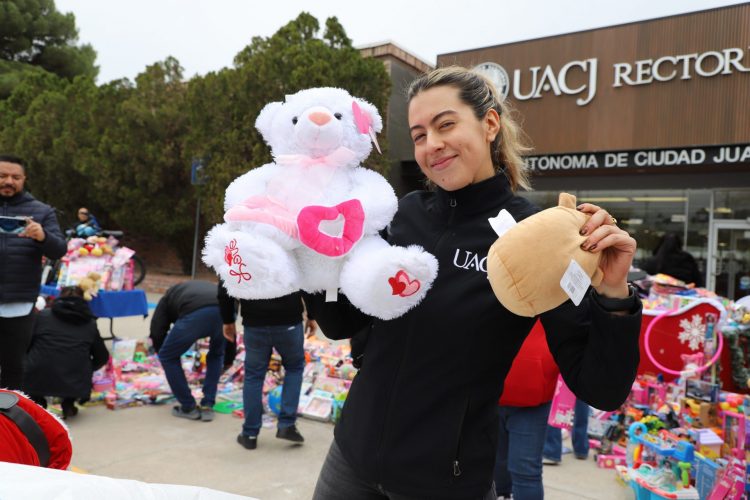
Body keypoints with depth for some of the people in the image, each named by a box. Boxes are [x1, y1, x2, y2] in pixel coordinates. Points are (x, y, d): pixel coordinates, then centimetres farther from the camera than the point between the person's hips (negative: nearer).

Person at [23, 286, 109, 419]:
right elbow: (102, 357, 17)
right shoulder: (90, 323, 11)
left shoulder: (42, 316, 9)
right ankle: (68, 404, 17)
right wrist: (87, 370, 37)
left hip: (36, 381, 0)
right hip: (75, 386, 0)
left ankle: (37, 402, 19)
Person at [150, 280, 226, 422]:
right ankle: (207, 406, 29)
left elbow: (157, 331, 25)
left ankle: (189, 408, 26)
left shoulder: (169, 295, 40)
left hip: (195, 313, -4)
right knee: (216, 354, 34)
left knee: (168, 356, 22)